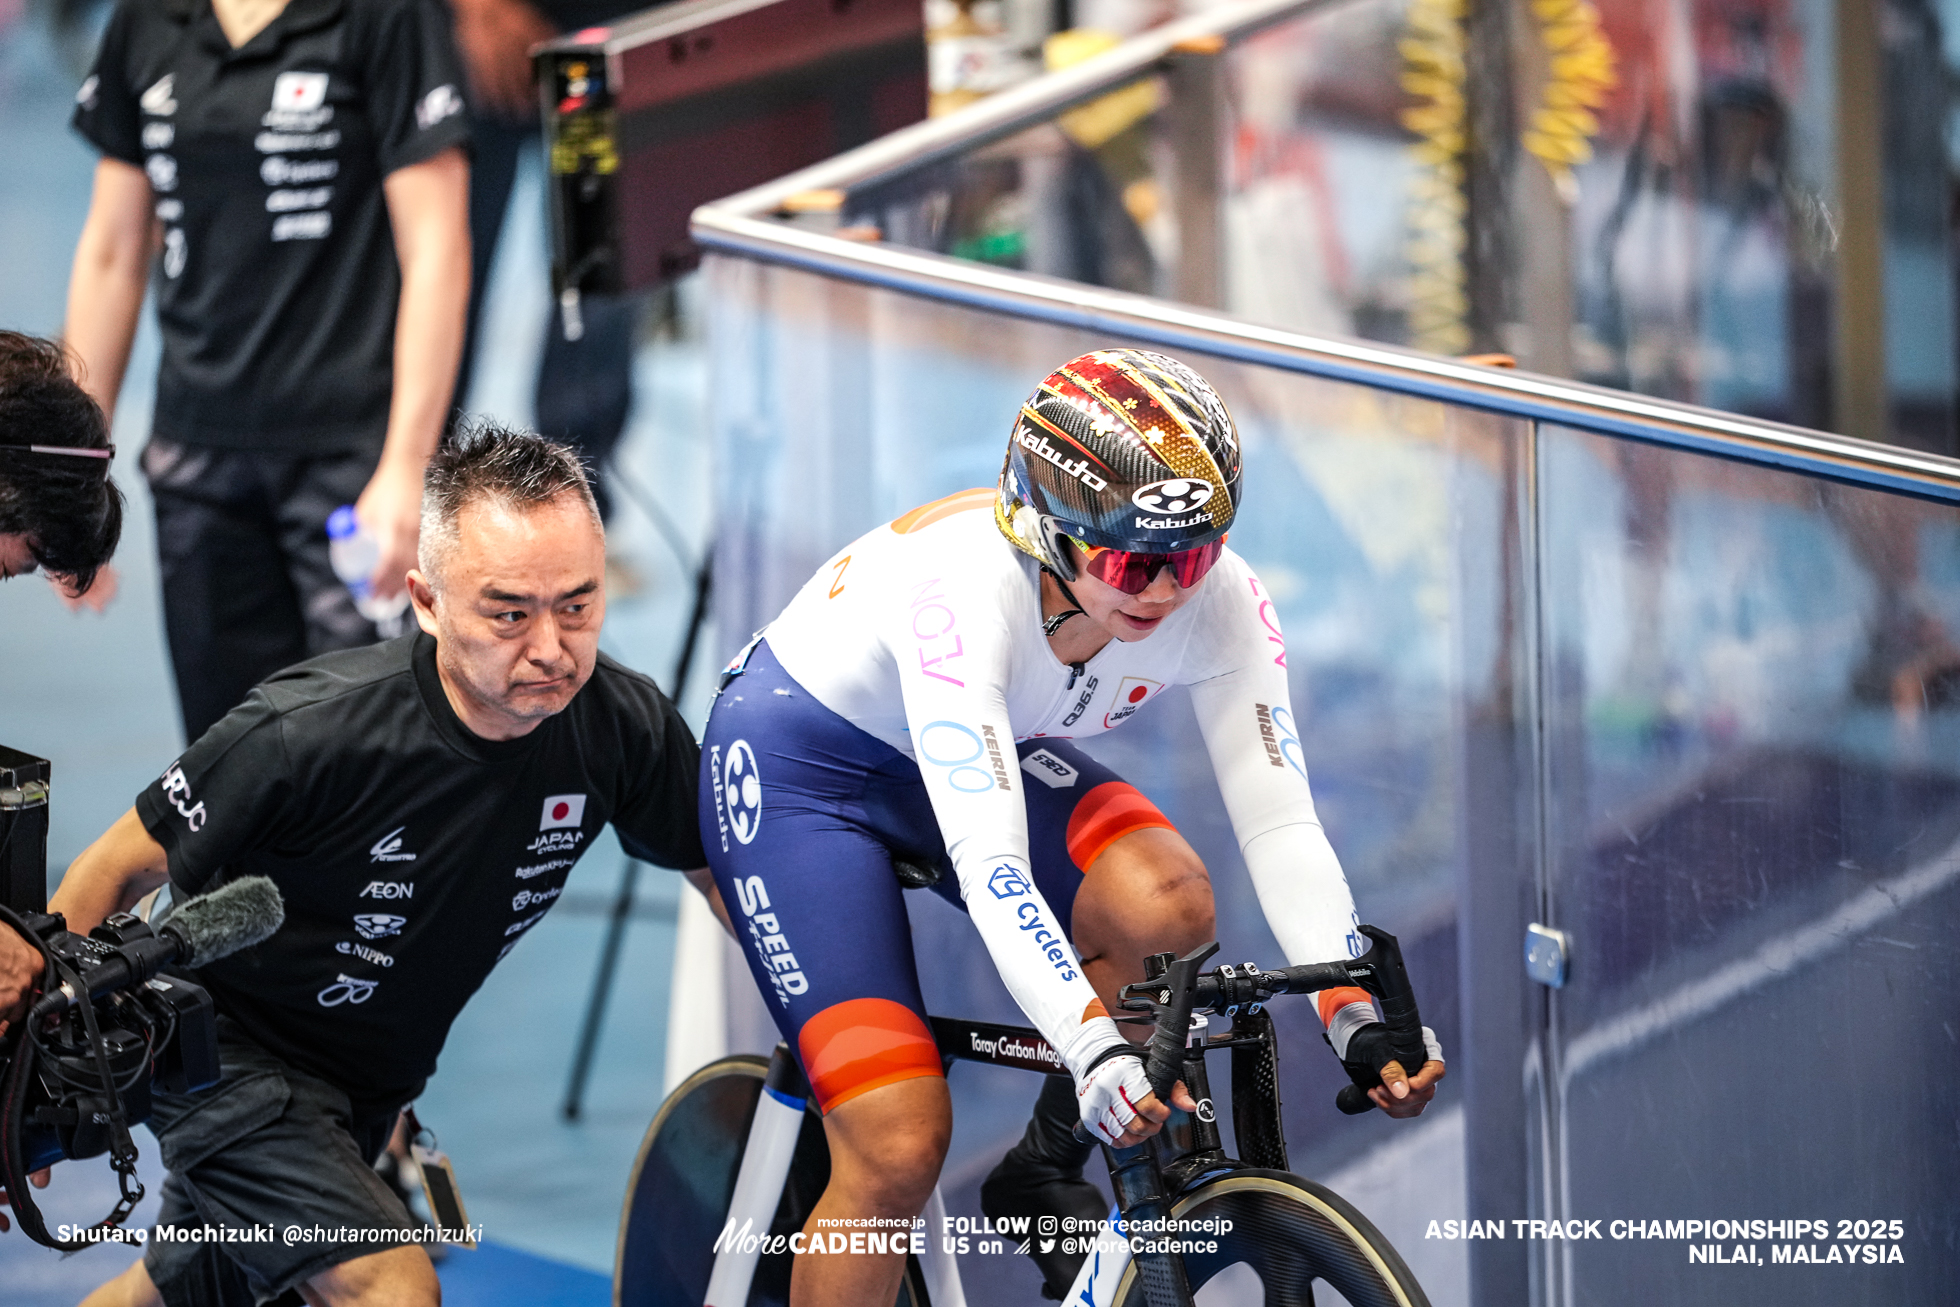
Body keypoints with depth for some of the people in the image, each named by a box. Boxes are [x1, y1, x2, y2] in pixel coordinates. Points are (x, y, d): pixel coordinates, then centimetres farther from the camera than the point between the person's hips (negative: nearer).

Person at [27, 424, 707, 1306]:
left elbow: (723, 869, 1)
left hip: (369, 1082, 6)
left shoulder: (625, 727, -19)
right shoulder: (309, 734, -32)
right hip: (229, 1054, -6)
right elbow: (117, 872, -19)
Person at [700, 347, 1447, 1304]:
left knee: (1168, 903, -28)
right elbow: (989, 866, -46)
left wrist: (1355, 1016, -40)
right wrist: (1094, 1048, -58)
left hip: (1001, 748, 5)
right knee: (900, 1150, -18)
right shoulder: (965, 586, -39)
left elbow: (1278, 820, -25)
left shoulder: (1217, 599, -24)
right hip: (803, 756, -5)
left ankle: (1046, 1176, -4)